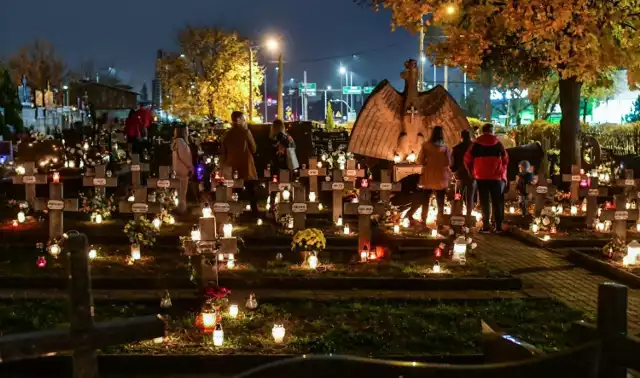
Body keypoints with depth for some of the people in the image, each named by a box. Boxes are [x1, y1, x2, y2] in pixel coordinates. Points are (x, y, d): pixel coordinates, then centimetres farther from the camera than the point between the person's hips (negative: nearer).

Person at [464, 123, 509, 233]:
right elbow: (505, 159, 7)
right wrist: (502, 172, 20)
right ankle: (498, 226, 5)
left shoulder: (477, 143, 0)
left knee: (485, 202, 3)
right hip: (496, 177, 0)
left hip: (482, 177, 0)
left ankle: (486, 226, -1)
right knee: (497, 202, 7)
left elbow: (468, 159, -1)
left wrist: (472, 171, 14)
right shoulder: (498, 143, 3)